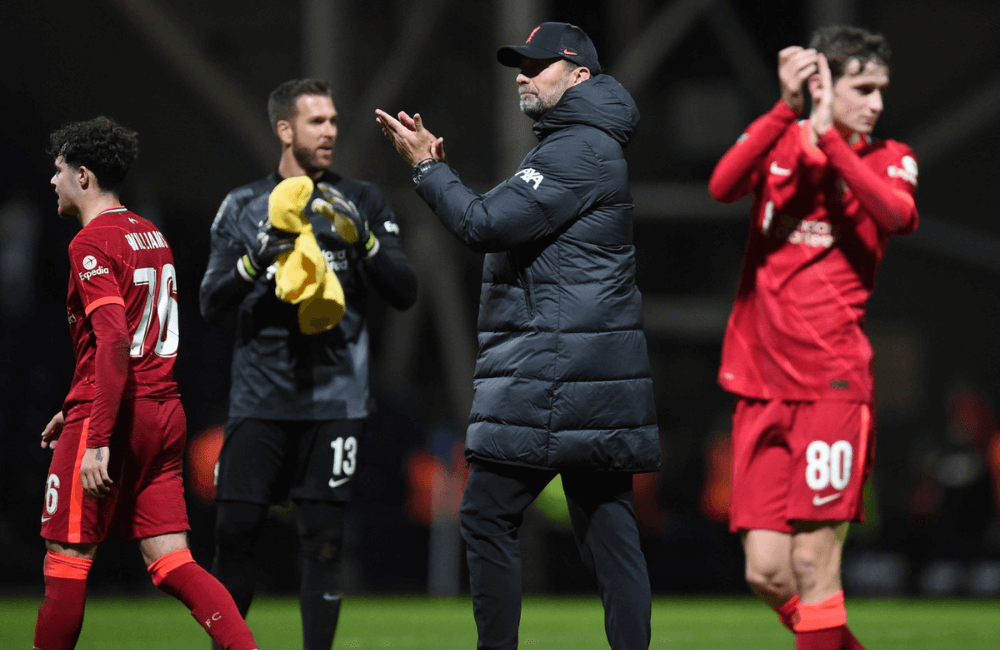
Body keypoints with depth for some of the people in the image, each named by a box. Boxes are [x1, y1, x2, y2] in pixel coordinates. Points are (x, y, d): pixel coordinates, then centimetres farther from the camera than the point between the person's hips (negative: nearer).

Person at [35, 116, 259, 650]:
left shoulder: (92, 244, -11)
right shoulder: (152, 236, 16)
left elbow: (114, 341, -21)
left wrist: (96, 440, -24)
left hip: (112, 420, -8)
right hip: (163, 413, 8)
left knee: (66, 560, 1)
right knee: (170, 564, 4)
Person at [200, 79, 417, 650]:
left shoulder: (362, 202, 8)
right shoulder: (244, 206, 8)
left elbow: (404, 293, 1)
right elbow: (212, 304, 2)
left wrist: (365, 240, -14)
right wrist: (256, 262, -16)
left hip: (335, 398, 0)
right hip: (261, 398, 1)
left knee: (324, 537, -3)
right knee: (235, 531, -2)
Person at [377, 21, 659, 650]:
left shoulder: (578, 151, -11)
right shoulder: (586, 145, 22)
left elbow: (488, 226, -17)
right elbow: (504, 226, 22)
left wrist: (428, 167, -6)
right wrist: (436, 166, 13)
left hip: (551, 374, -10)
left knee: (488, 515, -7)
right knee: (605, 522, 5)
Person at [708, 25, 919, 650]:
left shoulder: (889, 159, 5)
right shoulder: (779, 140, 9)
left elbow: (896, 213, -20)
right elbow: (723, 185, -13)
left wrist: (827, 137, -18)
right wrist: (786, 108, -21)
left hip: (833, 384, -3)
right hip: (759, 386, 3)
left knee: (813, 564, -9)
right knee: (767, 572, -1)